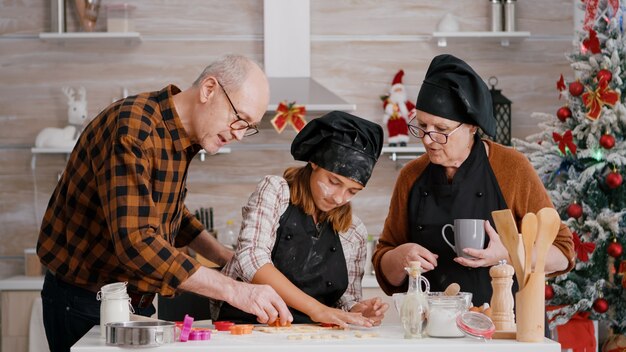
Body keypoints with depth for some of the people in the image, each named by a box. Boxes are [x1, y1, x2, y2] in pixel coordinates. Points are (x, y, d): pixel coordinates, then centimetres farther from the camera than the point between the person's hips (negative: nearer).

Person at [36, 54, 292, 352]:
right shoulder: (132, 128, -24)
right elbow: (135, 242, -33)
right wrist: (232, 290, -33)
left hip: (136, 302, 8)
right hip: (83, 302, -8)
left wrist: (225, 257, 8)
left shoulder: (181, 135, 5)